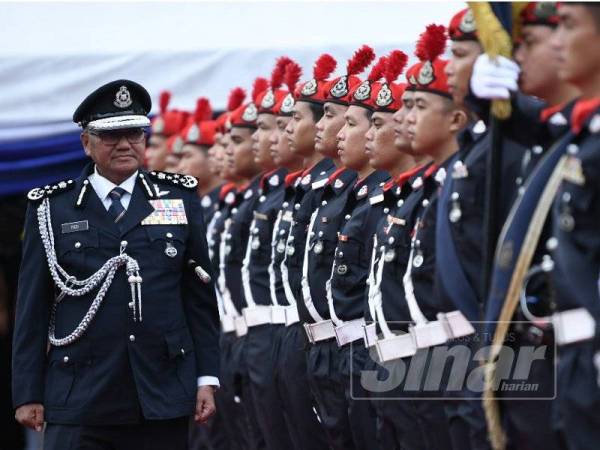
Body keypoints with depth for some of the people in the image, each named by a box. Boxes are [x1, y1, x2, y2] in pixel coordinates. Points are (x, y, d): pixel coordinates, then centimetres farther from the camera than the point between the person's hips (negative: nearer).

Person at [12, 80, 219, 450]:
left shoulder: (180, 198, 10)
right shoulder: (52, 208, 5)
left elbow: (200, 295, 11)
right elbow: (33, 307, 5)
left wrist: (207, 378, 5)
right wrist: (28, 394, 1)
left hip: (162, 398, 2)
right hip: (78, 404, -2)